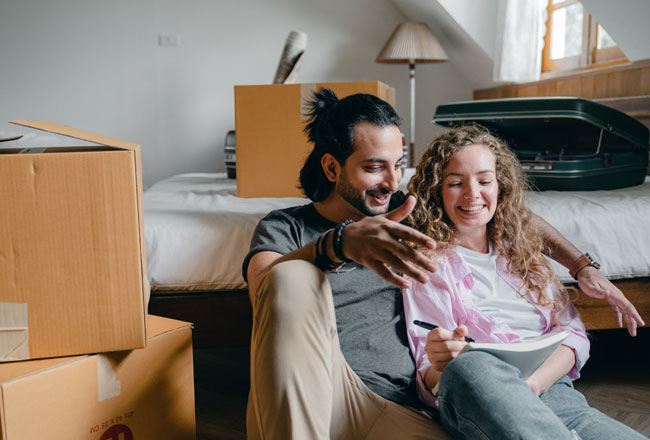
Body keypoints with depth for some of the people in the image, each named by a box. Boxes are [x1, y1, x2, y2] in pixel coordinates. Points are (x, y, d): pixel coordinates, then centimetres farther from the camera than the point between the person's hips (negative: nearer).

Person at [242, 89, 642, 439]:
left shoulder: (406, 219, 17)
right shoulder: (283, 227, 5)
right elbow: (265, 290, -19)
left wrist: (583, 265, 19)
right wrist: (339, 243, -38)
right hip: (298, 408, -1)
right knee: (293, 277, -32)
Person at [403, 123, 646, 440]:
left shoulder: (521, 250, 23)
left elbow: (572, 332, 13)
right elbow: (428, 378, 1)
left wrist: (533, 384, -9)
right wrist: (441, 370, -25)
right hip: (474, 405, -1)